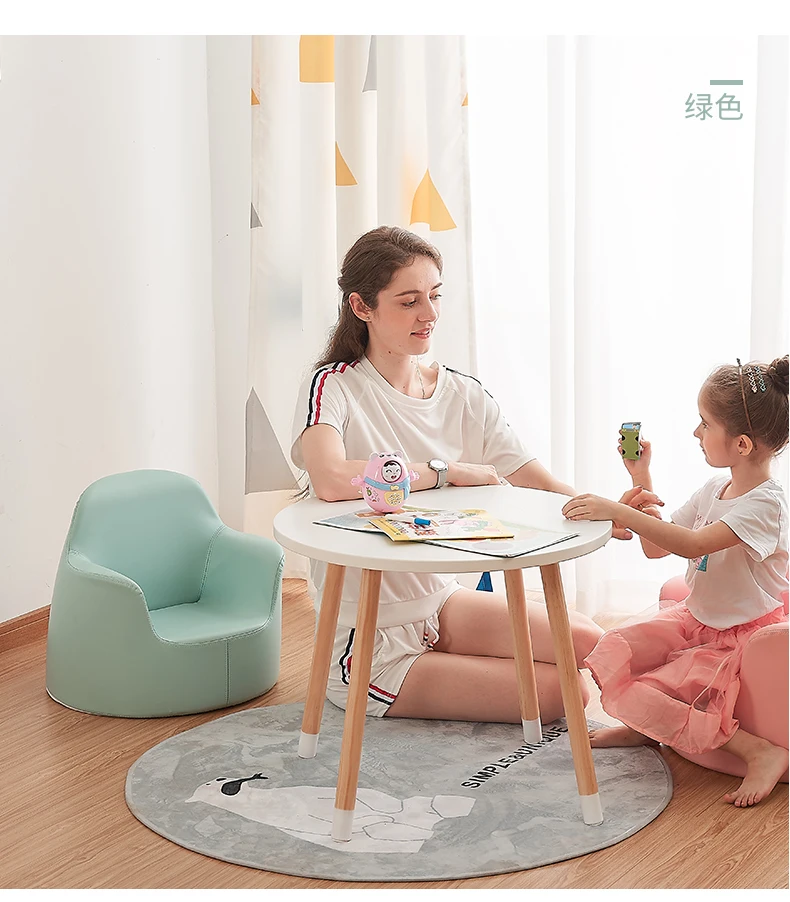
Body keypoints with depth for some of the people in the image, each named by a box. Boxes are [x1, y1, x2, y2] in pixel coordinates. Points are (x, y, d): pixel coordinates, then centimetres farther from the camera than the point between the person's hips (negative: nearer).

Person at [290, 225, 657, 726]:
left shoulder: (464, 397, 2)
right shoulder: (334, 388, -16)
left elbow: (547, 488, -5)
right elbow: (330, 479, -38)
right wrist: (447, 471, -24)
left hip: (439, 600, 7)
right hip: (368, 647, -6)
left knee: (586, 643, -6)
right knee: (560, 694, -11)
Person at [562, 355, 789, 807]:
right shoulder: (714, 489, 5)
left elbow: (693, 544, -36)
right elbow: (657, 547, 12)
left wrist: (616, 511, -38)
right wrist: (641, 481, 3)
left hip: (743, 638, -8)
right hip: (696, 620, 8)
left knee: (630, 697, -19)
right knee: (609, 655, -10)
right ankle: (648, 726, 17)